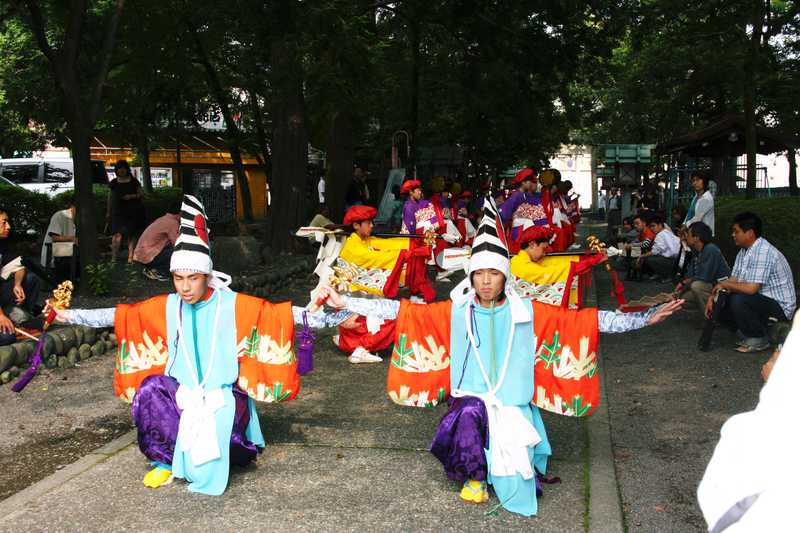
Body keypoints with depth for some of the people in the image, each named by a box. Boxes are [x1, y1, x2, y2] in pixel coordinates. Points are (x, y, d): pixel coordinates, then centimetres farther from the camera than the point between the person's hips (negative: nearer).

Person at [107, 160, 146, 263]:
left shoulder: (133, 181, 5)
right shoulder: (113, 183, 9)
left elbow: (142, 194, 5)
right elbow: (110, 198, 13)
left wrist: (132, 196, -13)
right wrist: (108, 212, 12)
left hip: (133, 212, 0)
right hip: (118, 212, 0)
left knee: (131, 235, 2)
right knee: (118, 234, -12)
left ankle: (130, 257, 9)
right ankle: (113, 258, -10)